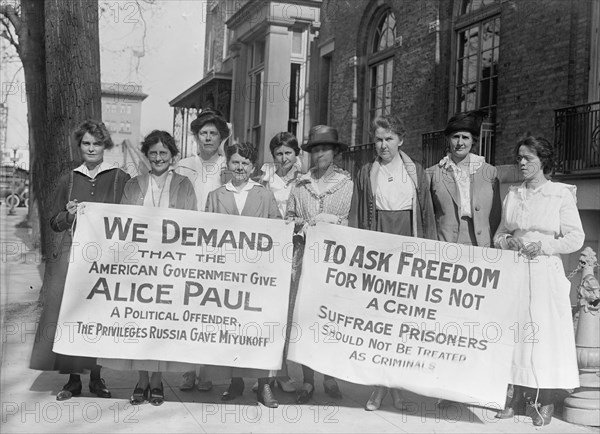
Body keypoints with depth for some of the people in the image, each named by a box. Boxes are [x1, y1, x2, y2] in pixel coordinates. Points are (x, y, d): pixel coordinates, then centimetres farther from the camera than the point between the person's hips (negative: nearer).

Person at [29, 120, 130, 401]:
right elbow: (54, 223, 14)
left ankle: (96, 376, 13)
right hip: (71, 255, 2)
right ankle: (73, 378, 9)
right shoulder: (68, 180, 12)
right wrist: (69, 215, -5)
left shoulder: (121, 179, 4)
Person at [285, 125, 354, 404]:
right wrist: (303, 225, -5)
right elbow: (289, 218, 14)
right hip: (305, 254, 2)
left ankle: (330, 378, 9)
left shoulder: (344, 182, 7)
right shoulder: (301, 183, 12)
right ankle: (307, 381, 7)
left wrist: (304, 222, -3)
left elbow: (339, 219, 1)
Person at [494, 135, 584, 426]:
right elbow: (499, 235, 17)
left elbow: (576, 238, -2)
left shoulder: (561, 195, -1)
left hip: (546, 273, -4)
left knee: (545, 333, -2)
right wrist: (509, 241, -5)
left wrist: (544, 246, -14)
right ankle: (517, 395, 14)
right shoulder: (512, 195, 11)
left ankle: (545, 402, 9)